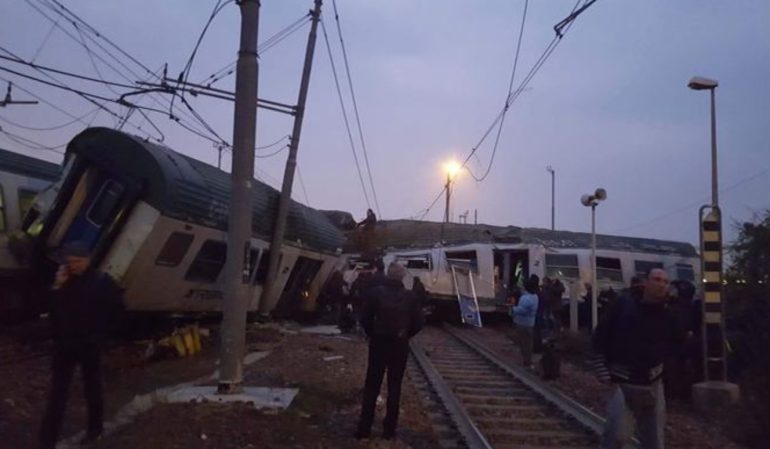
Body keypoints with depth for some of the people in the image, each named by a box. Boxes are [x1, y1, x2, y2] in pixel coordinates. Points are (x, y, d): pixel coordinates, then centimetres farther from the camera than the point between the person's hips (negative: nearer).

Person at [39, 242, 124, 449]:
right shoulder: (63, 280, 1)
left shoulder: (102, 282, -10)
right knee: (57, 393, 5)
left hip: (89, 345, -3)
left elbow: (115, 308, -3)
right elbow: (51, 309, -2)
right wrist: (57, 287, -15)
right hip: (64, 344, 3)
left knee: (92, 388, 13)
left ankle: (95, 429, 32)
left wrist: (99, 332, -2)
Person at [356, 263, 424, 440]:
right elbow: (418, 322, -4)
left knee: (371, 386, 8)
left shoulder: (377, 292, -6)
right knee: (394, 387, 11)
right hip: (400, 345, 1)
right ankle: (389, 429, 13)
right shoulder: (410, 296, -3)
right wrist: (405, 335, 10)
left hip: (378, 342, 0)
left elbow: (365, 318, -7)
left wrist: (372, 334, 9)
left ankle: (364, 428, 7)